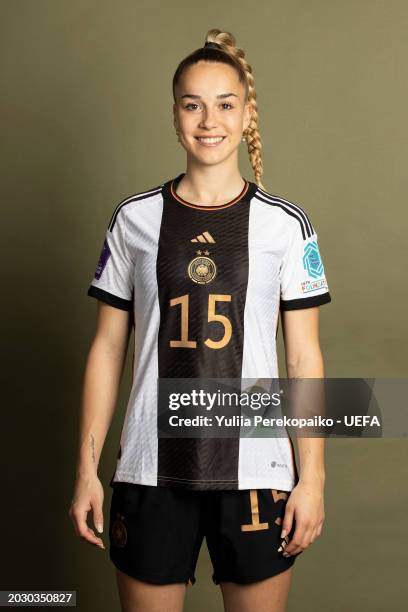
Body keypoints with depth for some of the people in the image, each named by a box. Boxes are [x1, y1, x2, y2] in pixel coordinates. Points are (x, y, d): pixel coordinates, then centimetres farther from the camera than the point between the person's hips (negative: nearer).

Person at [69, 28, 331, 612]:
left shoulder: (286, 224, 0)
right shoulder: (134, 218, 2)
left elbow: (304, 357, 1)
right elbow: (108, 348, 5)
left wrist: (313, 477, -2)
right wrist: (87, 468, 2)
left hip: (255, 471, 0)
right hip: (151, 469, 1)